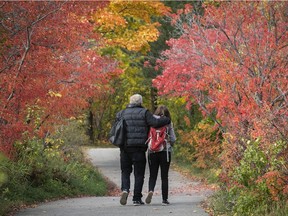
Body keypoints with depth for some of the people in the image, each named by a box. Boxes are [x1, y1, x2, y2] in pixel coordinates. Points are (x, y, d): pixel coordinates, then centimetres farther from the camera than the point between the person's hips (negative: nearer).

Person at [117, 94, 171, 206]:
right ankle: (137, 199, 4)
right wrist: (167, 119, 2)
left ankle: (125, 189, -11)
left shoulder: (121, 113, 11)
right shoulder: (144, 113, -1)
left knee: (125, 171, 15)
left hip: (124, 147, 3)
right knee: (139, 174, 5)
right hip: (139, 148, -3)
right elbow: (155, 122, -12)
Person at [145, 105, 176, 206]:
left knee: (152, 175, 9)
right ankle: (164, 199, 4)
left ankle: (150, 190, -18)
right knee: (164, 176, 6)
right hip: (165, 151, -1)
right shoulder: (168, 123, -2)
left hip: (152, 152, 1)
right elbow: (173, 139, 0)